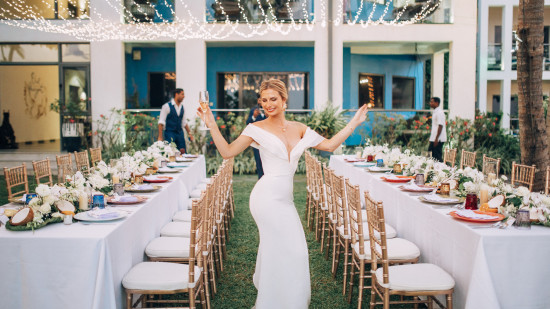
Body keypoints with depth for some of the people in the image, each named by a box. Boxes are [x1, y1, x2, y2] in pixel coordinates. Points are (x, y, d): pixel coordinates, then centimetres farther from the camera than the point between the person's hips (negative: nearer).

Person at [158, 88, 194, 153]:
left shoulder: (182, 107, 9)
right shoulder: (167, 106, -8)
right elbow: (161, 122, -10)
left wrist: (189, 133, 12)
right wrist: (160, 137, -15)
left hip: (180, 133, 6)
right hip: (170, 133, -6)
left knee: (183, 152, 1)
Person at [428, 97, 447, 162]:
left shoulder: (439, 112, -14)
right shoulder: (435, 112, 16)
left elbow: (440, 126, -19)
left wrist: (436, 139, -22)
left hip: (438, 139, -10)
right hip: (434, 139, 10)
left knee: (438, 157, -6)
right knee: (434, 157, 11)